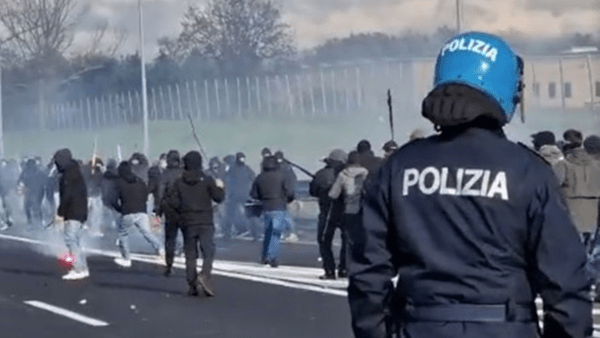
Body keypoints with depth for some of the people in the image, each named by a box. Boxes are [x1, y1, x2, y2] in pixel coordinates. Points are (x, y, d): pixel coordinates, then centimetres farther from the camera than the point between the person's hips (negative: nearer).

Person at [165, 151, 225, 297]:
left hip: (187, 223, 2)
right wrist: (220, 187, 14)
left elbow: (171, 199, -4)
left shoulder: (179, 182, 1)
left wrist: (181, 210, 12)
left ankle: (192, 285, 5)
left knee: (190, 255, 8)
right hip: (205, 222, -2)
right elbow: (218, 197, -5)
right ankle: (204, 274, -27)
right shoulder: (207, 180, -3)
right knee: (208, 251, -2)